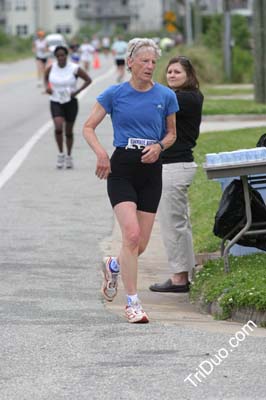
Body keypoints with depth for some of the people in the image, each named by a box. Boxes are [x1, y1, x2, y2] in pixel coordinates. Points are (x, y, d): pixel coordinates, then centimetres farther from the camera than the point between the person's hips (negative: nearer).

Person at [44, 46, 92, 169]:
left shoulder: (74, 69, -11)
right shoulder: (51, 68, -4)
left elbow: (88, 80, -2)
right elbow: (45, 77, 17)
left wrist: (77, 91, -12)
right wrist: (47, 87, -3)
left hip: (71, 102, -1)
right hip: (56, 102, 1)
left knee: (69, 131, 8)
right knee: (58, 127, -21)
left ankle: (69, 156, 27)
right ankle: (61, 153, -3)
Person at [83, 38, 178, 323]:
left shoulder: (165, 96, 4)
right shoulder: (115, 94, -1)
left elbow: (171, 133, 15)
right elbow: (88, 127, 4)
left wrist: (159, 146, -7)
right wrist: (100, 152, -13)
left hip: (151, 170, 3)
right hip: (121, 168, -3)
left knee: (141, 244, 4)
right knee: (131, 234, -18)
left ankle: (113, 266, 40)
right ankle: (132, 303, -10)